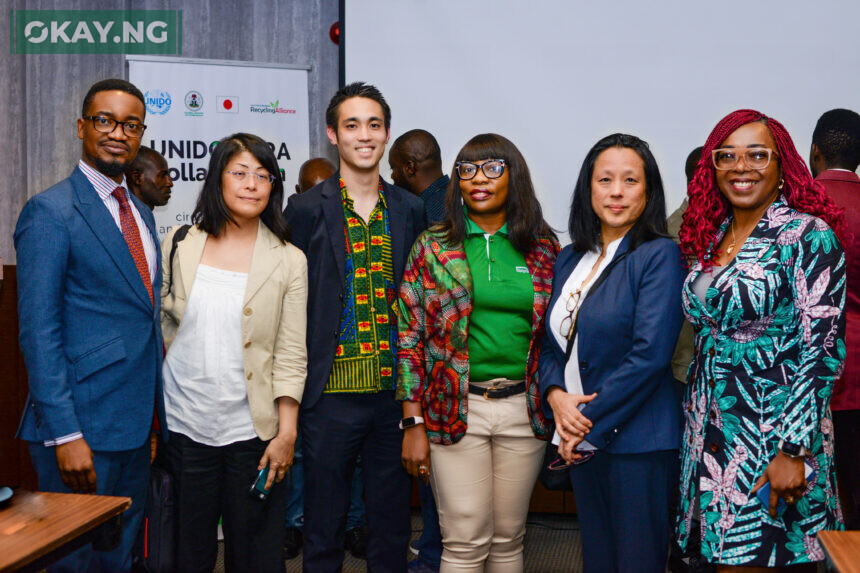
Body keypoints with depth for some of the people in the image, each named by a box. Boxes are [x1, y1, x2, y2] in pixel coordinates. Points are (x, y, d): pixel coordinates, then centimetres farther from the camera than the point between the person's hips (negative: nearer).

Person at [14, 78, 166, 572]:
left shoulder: (140, 213, 14)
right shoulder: (51, 211, -10)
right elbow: (38, 331, -15)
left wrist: (157, 418, 14)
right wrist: (65, 434, -19)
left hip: (137, 427, 8)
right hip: (82, 428, -7)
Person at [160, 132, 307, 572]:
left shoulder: (289, 261, -1)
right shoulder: (178, 245, 3)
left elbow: (291, 354, -3)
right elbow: (159, 326, 10)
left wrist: (287, 433, -8)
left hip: (252, 431, -1)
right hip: (183, 425, 2)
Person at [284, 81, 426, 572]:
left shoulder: (411, 210, 7)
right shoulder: (306, 210, -2)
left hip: (394, 391, 3)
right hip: (332, 392, -2)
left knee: (392, 528, 14)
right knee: (324, 531, 11)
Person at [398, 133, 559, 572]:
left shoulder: (543, 247, 5)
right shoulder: (433, 247, 1)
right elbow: (410, 338, -1)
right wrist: (413, 424, -5)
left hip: (524, 408, 2)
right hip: (455, 408, -2)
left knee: (508, 538, 12)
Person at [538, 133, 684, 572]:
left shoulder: (659, 255, -9)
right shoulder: (570, 259, 11)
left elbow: (649, 355, -18)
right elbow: (551, 343, 13)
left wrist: (590, 422, -14)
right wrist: (556, 396, -6)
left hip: (636, 441, -6)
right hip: (580, 439, 6)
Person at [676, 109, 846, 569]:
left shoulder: (809, 236, -10)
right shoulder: (709, 237, 9)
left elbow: (823, 349, -15)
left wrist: (793, 450, -18)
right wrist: (698, 420, 12)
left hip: (774, 434, -6)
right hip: (711, 435, 6)